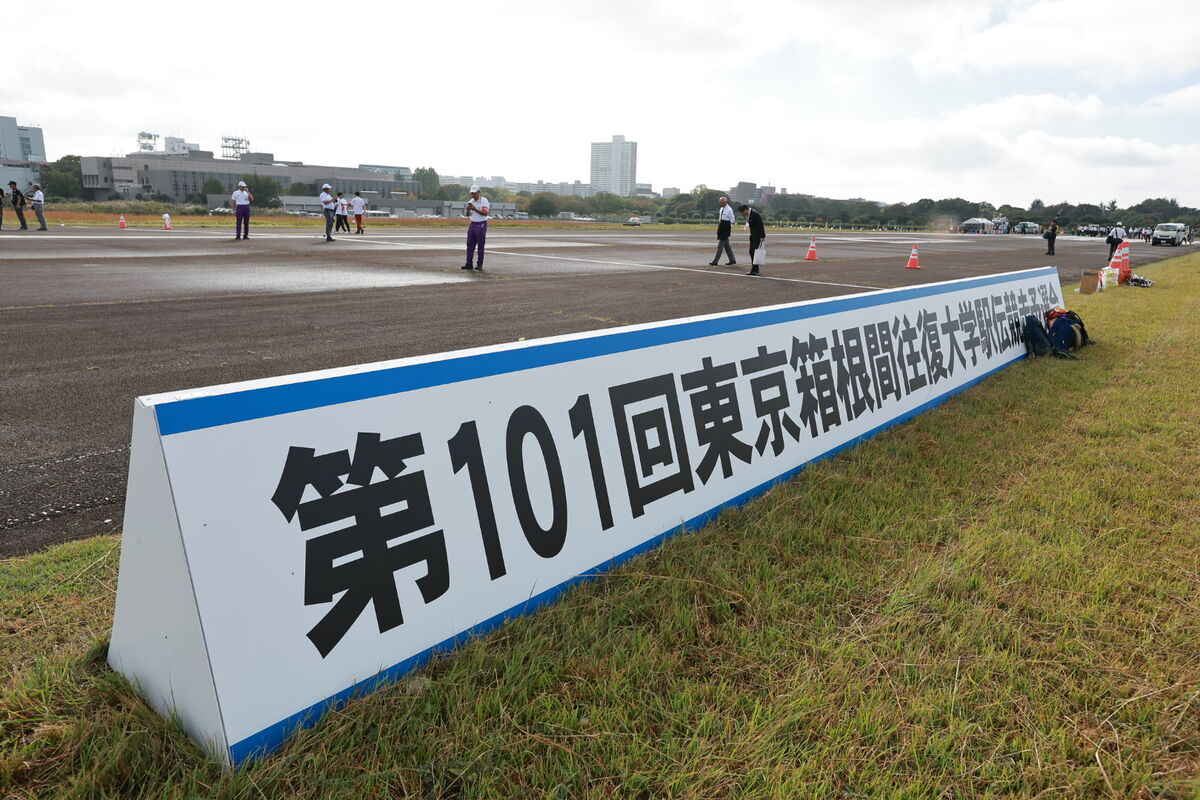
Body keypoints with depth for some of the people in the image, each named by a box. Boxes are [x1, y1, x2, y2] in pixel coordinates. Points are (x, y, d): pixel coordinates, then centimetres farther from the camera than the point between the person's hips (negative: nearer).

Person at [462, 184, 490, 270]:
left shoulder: (484, 201, -8)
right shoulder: (471, 201, 11)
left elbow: (485, 213, -21)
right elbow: (468, 215, 11)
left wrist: (475, 209, -27)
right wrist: (468, 209, -11)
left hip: (481, 225, -6)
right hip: (472, 224, 6)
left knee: (480, 246, -2)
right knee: (470, 245, 5)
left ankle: (479, 265, 2)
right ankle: (469, 264, 9)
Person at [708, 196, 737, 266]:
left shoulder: (729, 210, -13)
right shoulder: (721, 209, 11)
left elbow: (732, 220, -10)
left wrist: (730, 229, -10)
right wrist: (718, 227, 18)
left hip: (725, 230, -9)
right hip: (721, 229, 9)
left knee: (720, 246, -6)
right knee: (726, 245, 14)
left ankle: (715, 262, -4)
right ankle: (732, 260, 22)